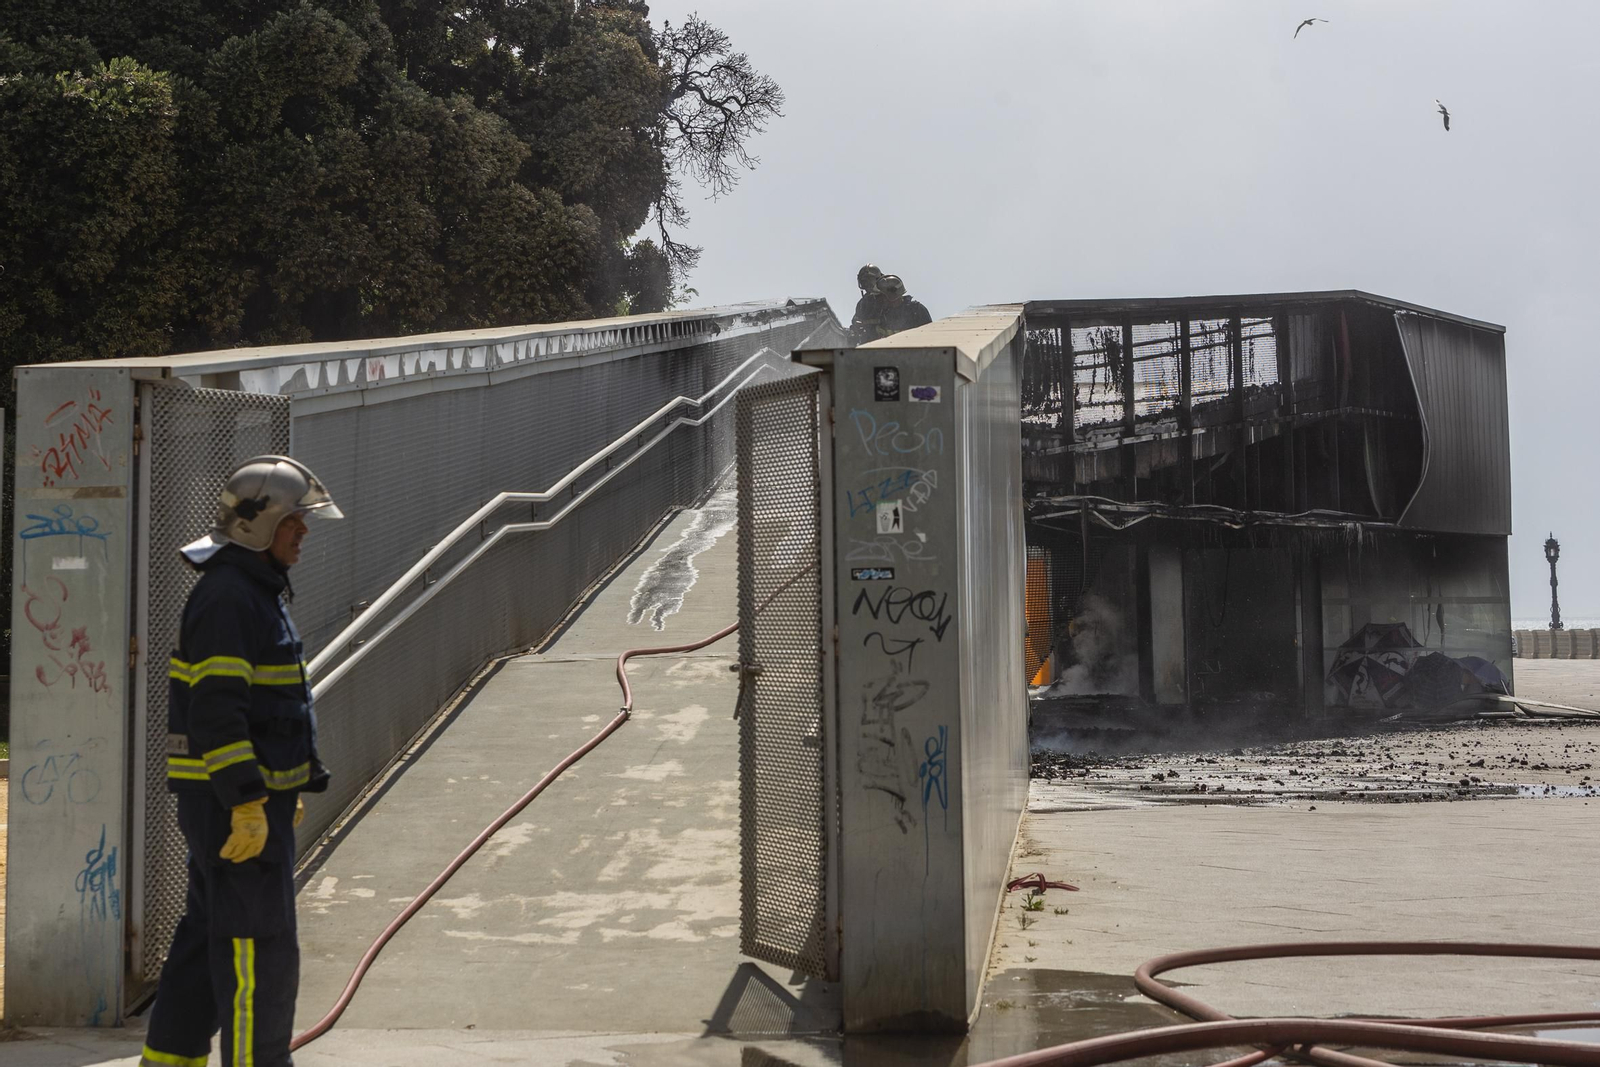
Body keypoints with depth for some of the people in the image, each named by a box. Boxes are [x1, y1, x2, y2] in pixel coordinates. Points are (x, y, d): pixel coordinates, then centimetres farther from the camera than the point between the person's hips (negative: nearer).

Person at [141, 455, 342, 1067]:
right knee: (260, 947, -6)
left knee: (209, 936, 15)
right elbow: (216, 710, -23)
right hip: (232, 802, -10)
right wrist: (248, 804, -25)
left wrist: (287, 789, 25)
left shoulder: (257, 592, 17)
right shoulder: (227, 597, -16)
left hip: (255, 794, 10)